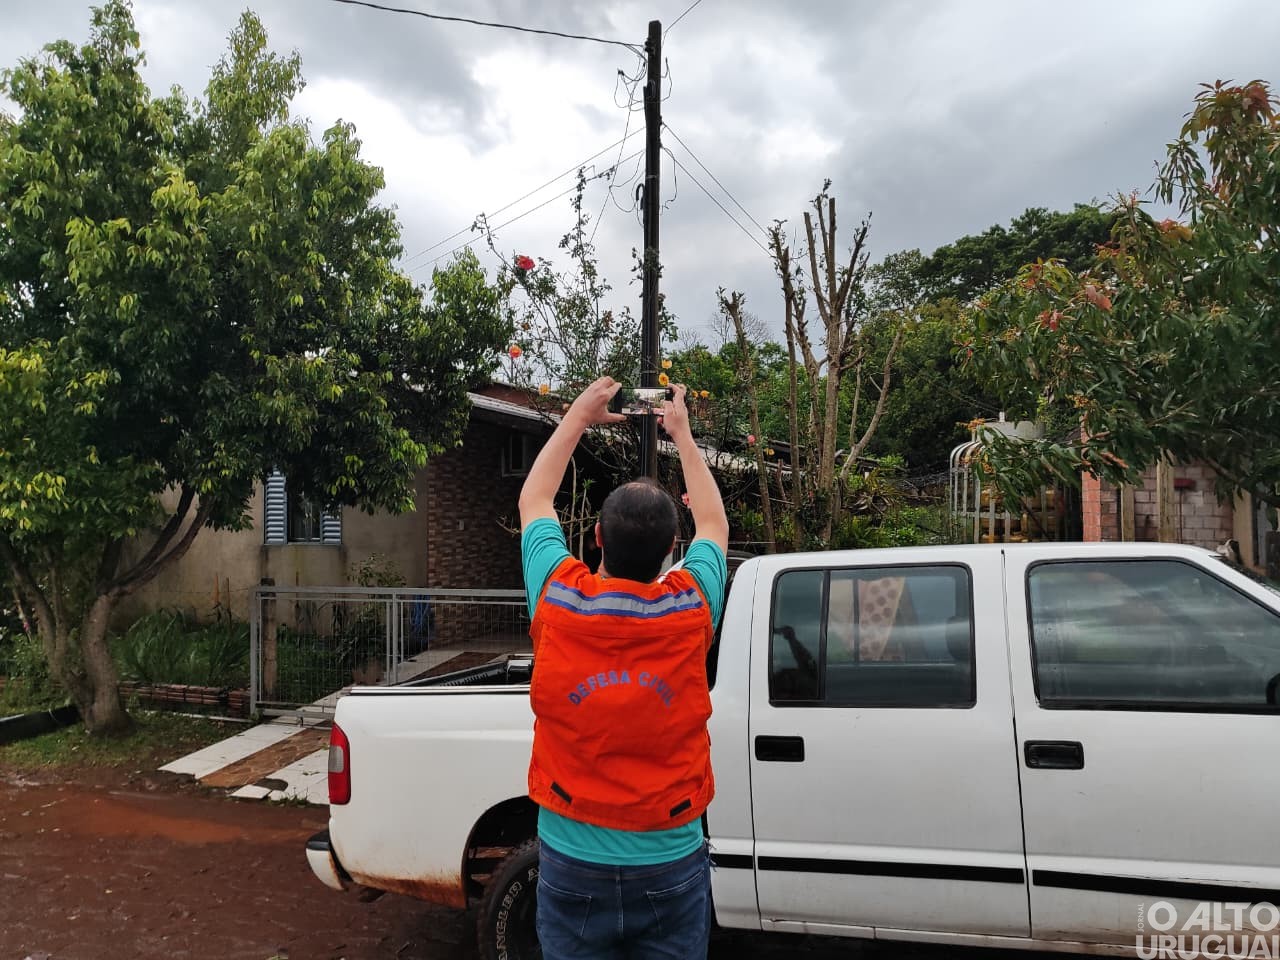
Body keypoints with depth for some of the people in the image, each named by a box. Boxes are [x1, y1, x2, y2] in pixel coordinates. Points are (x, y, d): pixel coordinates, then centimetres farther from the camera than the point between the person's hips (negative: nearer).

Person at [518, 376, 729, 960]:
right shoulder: (690, 610, -14)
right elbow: (713, 524, 8)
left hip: (572, 862, 0)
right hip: (670, 866, 0)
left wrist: (578, 418, 15)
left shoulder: (559, 601, -14)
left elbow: (534, 502, 6)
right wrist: (682, 432, 19)